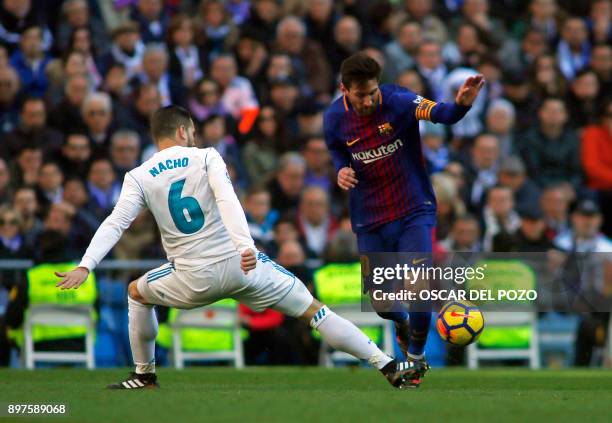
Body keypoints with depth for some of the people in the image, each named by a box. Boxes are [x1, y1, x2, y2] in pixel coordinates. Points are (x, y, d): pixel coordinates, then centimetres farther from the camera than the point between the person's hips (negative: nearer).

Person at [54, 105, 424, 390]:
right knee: (313, 310, 6)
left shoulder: (138, 177, 6)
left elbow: (115, 224, -7)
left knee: (137, 293, 31)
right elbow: (227, 200, -16)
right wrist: (246, 246, -28)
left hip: (195, 280, 1)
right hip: (240, 265, -1)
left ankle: (145, 376, 33)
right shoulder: (206, 157, 1)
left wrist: (85, 267, -12)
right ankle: (390, 367, 1)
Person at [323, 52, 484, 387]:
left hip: (413, 211, -3)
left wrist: (461, 105, -60)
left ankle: (416, 356, 11)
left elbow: (440, 113, -37)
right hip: (369, 219, 3)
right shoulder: (334, 118, -8)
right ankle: (401, 324, 46)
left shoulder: (398, 101, -20)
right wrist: (341, 170, -9)